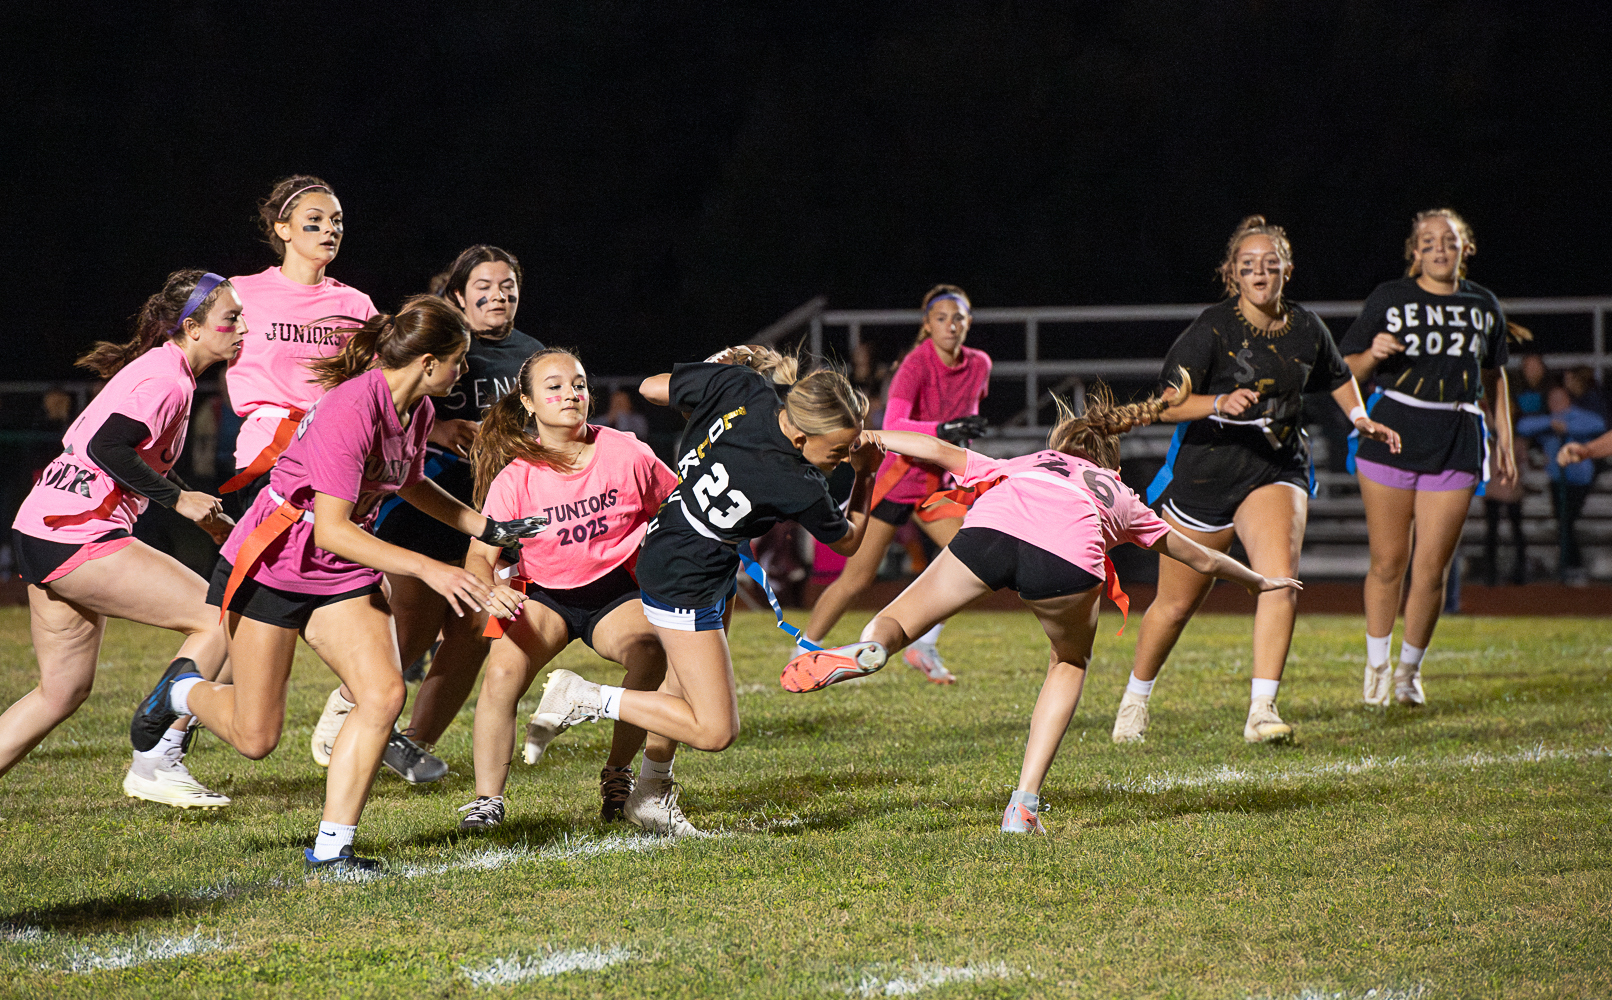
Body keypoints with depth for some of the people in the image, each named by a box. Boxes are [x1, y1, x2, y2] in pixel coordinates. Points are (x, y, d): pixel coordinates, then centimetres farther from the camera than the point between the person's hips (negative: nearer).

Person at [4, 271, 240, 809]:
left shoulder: (158, 369, 17)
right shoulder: (166, 381, -13)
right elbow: (106, 448, -24)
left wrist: (202, 512, 21)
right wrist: (178, 498, -16)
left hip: (44, 532, 11)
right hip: (77, 538, -11)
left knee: (63, 691, 16)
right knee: (219, 618, -9)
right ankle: (155, 764, -9)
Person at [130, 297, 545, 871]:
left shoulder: (416, 411, -1)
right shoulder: (349, 411, -29)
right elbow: (331, 530, -32)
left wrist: (484, 527, 15)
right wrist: (427, 569, -37)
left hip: (342, 575, 7)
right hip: (272, 565, -7)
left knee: (384, 693, -16)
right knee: (255, 738, 0)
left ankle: (331, 847, -9)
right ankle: (185, 691, 34)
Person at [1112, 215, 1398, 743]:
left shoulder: (1306, 328, 2)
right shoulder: (1213, 328, -13)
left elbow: (1338, 378, 25)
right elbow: (1166, 404, -19)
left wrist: (1359, 417, 9)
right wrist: (1221, 404, -34)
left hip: (1276, 471, 2)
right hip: (1204, 473, -2)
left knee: (1280, 580, -24)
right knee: (1176, 604, 8)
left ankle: (1262, 712, -26)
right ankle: (1135, 699, 33)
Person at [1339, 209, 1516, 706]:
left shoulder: (1484, 306, 10)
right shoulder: (1389, 299, 2)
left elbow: (1494, 375, 23)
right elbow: (1348, 370, 6)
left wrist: (1504, 439, 19)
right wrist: (1373, 354, -15)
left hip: (1456, 444, 2)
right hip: (1392, 435, -1)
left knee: (1431, 568, -2)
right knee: (1388, 561, 1)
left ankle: (1409, 669, 17)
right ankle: (1376, 665, 20)